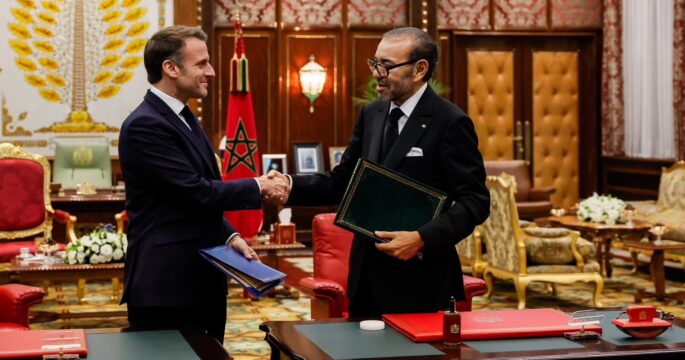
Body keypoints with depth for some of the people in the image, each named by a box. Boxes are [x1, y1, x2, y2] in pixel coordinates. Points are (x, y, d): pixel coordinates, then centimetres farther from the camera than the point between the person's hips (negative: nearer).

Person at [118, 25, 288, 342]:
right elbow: (195, 192, -20)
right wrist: (257, 188, -8)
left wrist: (228, 236, 5)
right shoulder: (144, 125, -17)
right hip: (166, 285, -9)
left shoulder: (183, 118, 14)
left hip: (201, 279, 9)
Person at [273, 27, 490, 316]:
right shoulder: (371, 115, 10)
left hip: (419, 282, -6)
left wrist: (423, 238, -25)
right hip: (367, 276, 6)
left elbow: (475, 201, -14)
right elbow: (342, 181, 11)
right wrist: (291, 186, -6)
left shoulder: (450, 123, -11)